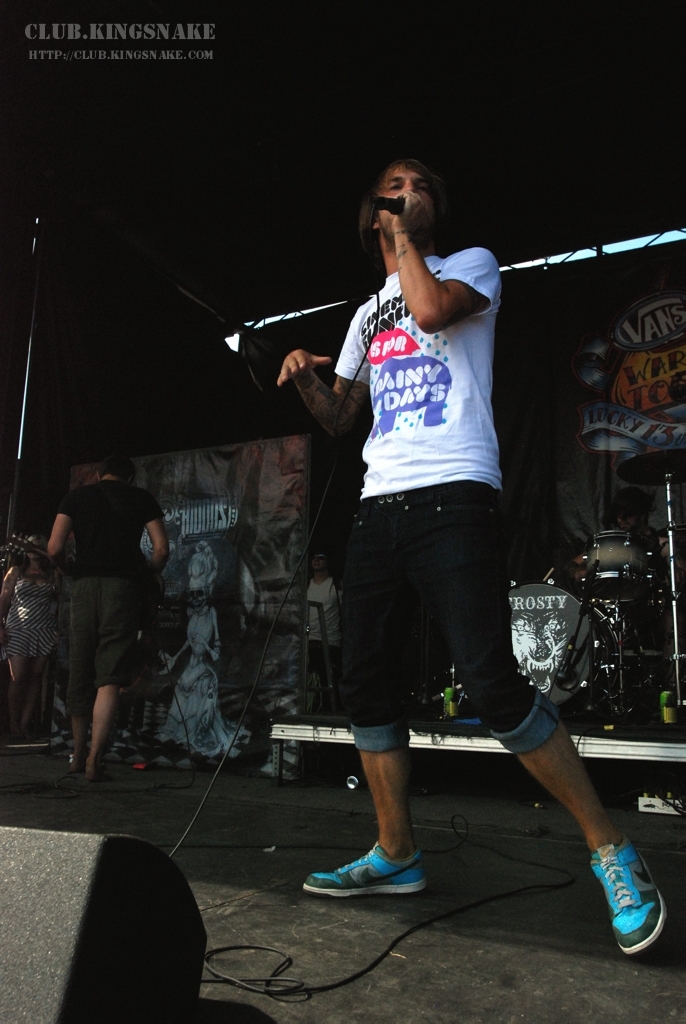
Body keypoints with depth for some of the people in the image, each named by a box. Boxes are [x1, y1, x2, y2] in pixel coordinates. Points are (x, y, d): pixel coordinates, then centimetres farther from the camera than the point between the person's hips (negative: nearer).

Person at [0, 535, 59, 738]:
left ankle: (25, 723, 3)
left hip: (44, 631, 2)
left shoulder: (52, 574, 12)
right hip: (18, 630, -2)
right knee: (18, 678, -8)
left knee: (35, 677, -1)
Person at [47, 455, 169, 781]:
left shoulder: (77, 496, 13)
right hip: (124, 587, -1)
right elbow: (161, 549, 2)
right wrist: (147, 578, 19)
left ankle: (79, 755, 22)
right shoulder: (141, 498, 12)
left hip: (86, 586, 2)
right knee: (110, 677, -4)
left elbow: (54, 548, 2)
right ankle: (94, 759, -13)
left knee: (79, 672, 12)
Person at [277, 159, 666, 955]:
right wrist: (305, 378, 6)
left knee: (491, 684, -16)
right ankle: (396, 854, 15)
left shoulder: (471, 263, 10)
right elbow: (339, 416, 26)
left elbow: (431, 308, -14)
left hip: (452, 495, -7)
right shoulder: (367, 313, 26)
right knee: (363, 682, 2)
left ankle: (610, 850, 0)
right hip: (378, 503, 7)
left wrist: (402, 238, 3)